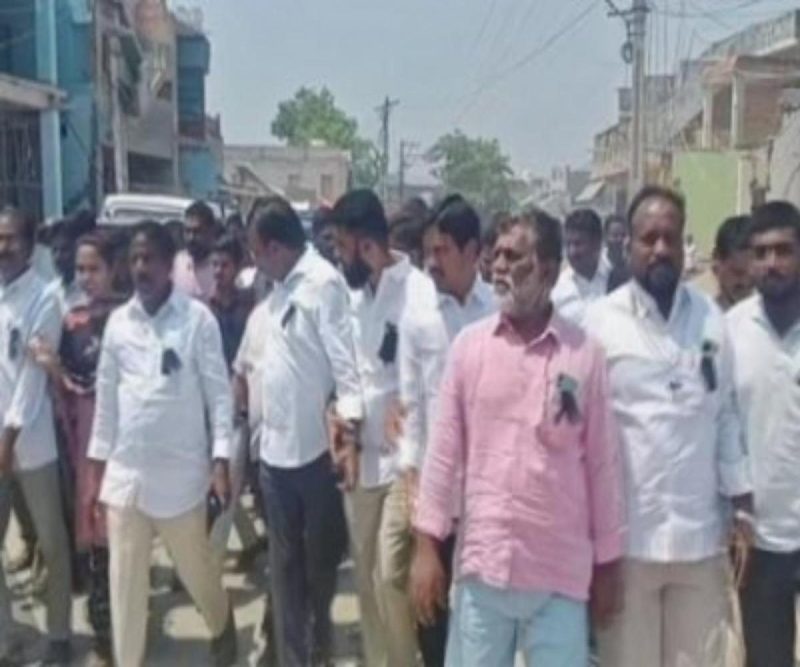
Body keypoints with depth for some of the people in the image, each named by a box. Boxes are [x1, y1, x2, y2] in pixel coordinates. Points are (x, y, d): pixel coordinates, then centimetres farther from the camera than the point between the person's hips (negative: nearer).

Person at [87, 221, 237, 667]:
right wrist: (97, 469, 9)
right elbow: (106, 398, 9)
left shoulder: (198, 318, -7)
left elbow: (219, 392, -6)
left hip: (181, 472, -3)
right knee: (125, 583, 8)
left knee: (197, 571, 15)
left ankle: (223, 629, 44)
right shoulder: (118, 322, 4)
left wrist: (221, 462, -11)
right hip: (125, 473, 3)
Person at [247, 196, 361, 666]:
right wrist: (258, 428, 14)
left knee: (320, 562, 12)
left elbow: (343, 357, -18)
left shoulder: (323, 281, -12)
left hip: (316, 446, -7)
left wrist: (350, 429, -26)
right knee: (285, 566, 13)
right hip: (275, 448, 7)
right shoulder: (279, 287, 12)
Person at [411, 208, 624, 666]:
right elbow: (445, 450, 2)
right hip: (482, 564, 2)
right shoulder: (469, 344, 0)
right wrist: (427, 543, 0)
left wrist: (608, 562, 4)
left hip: (560, 572, -1)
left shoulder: (586, 354, -4)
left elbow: (603, 464, 1)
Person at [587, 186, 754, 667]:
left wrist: (741, 502, 5)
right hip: (627, 531, -3)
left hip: (700, 529, 3)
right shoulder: (601, 322, -7)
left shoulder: (711, 318, 3)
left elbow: (726, 414, 7)